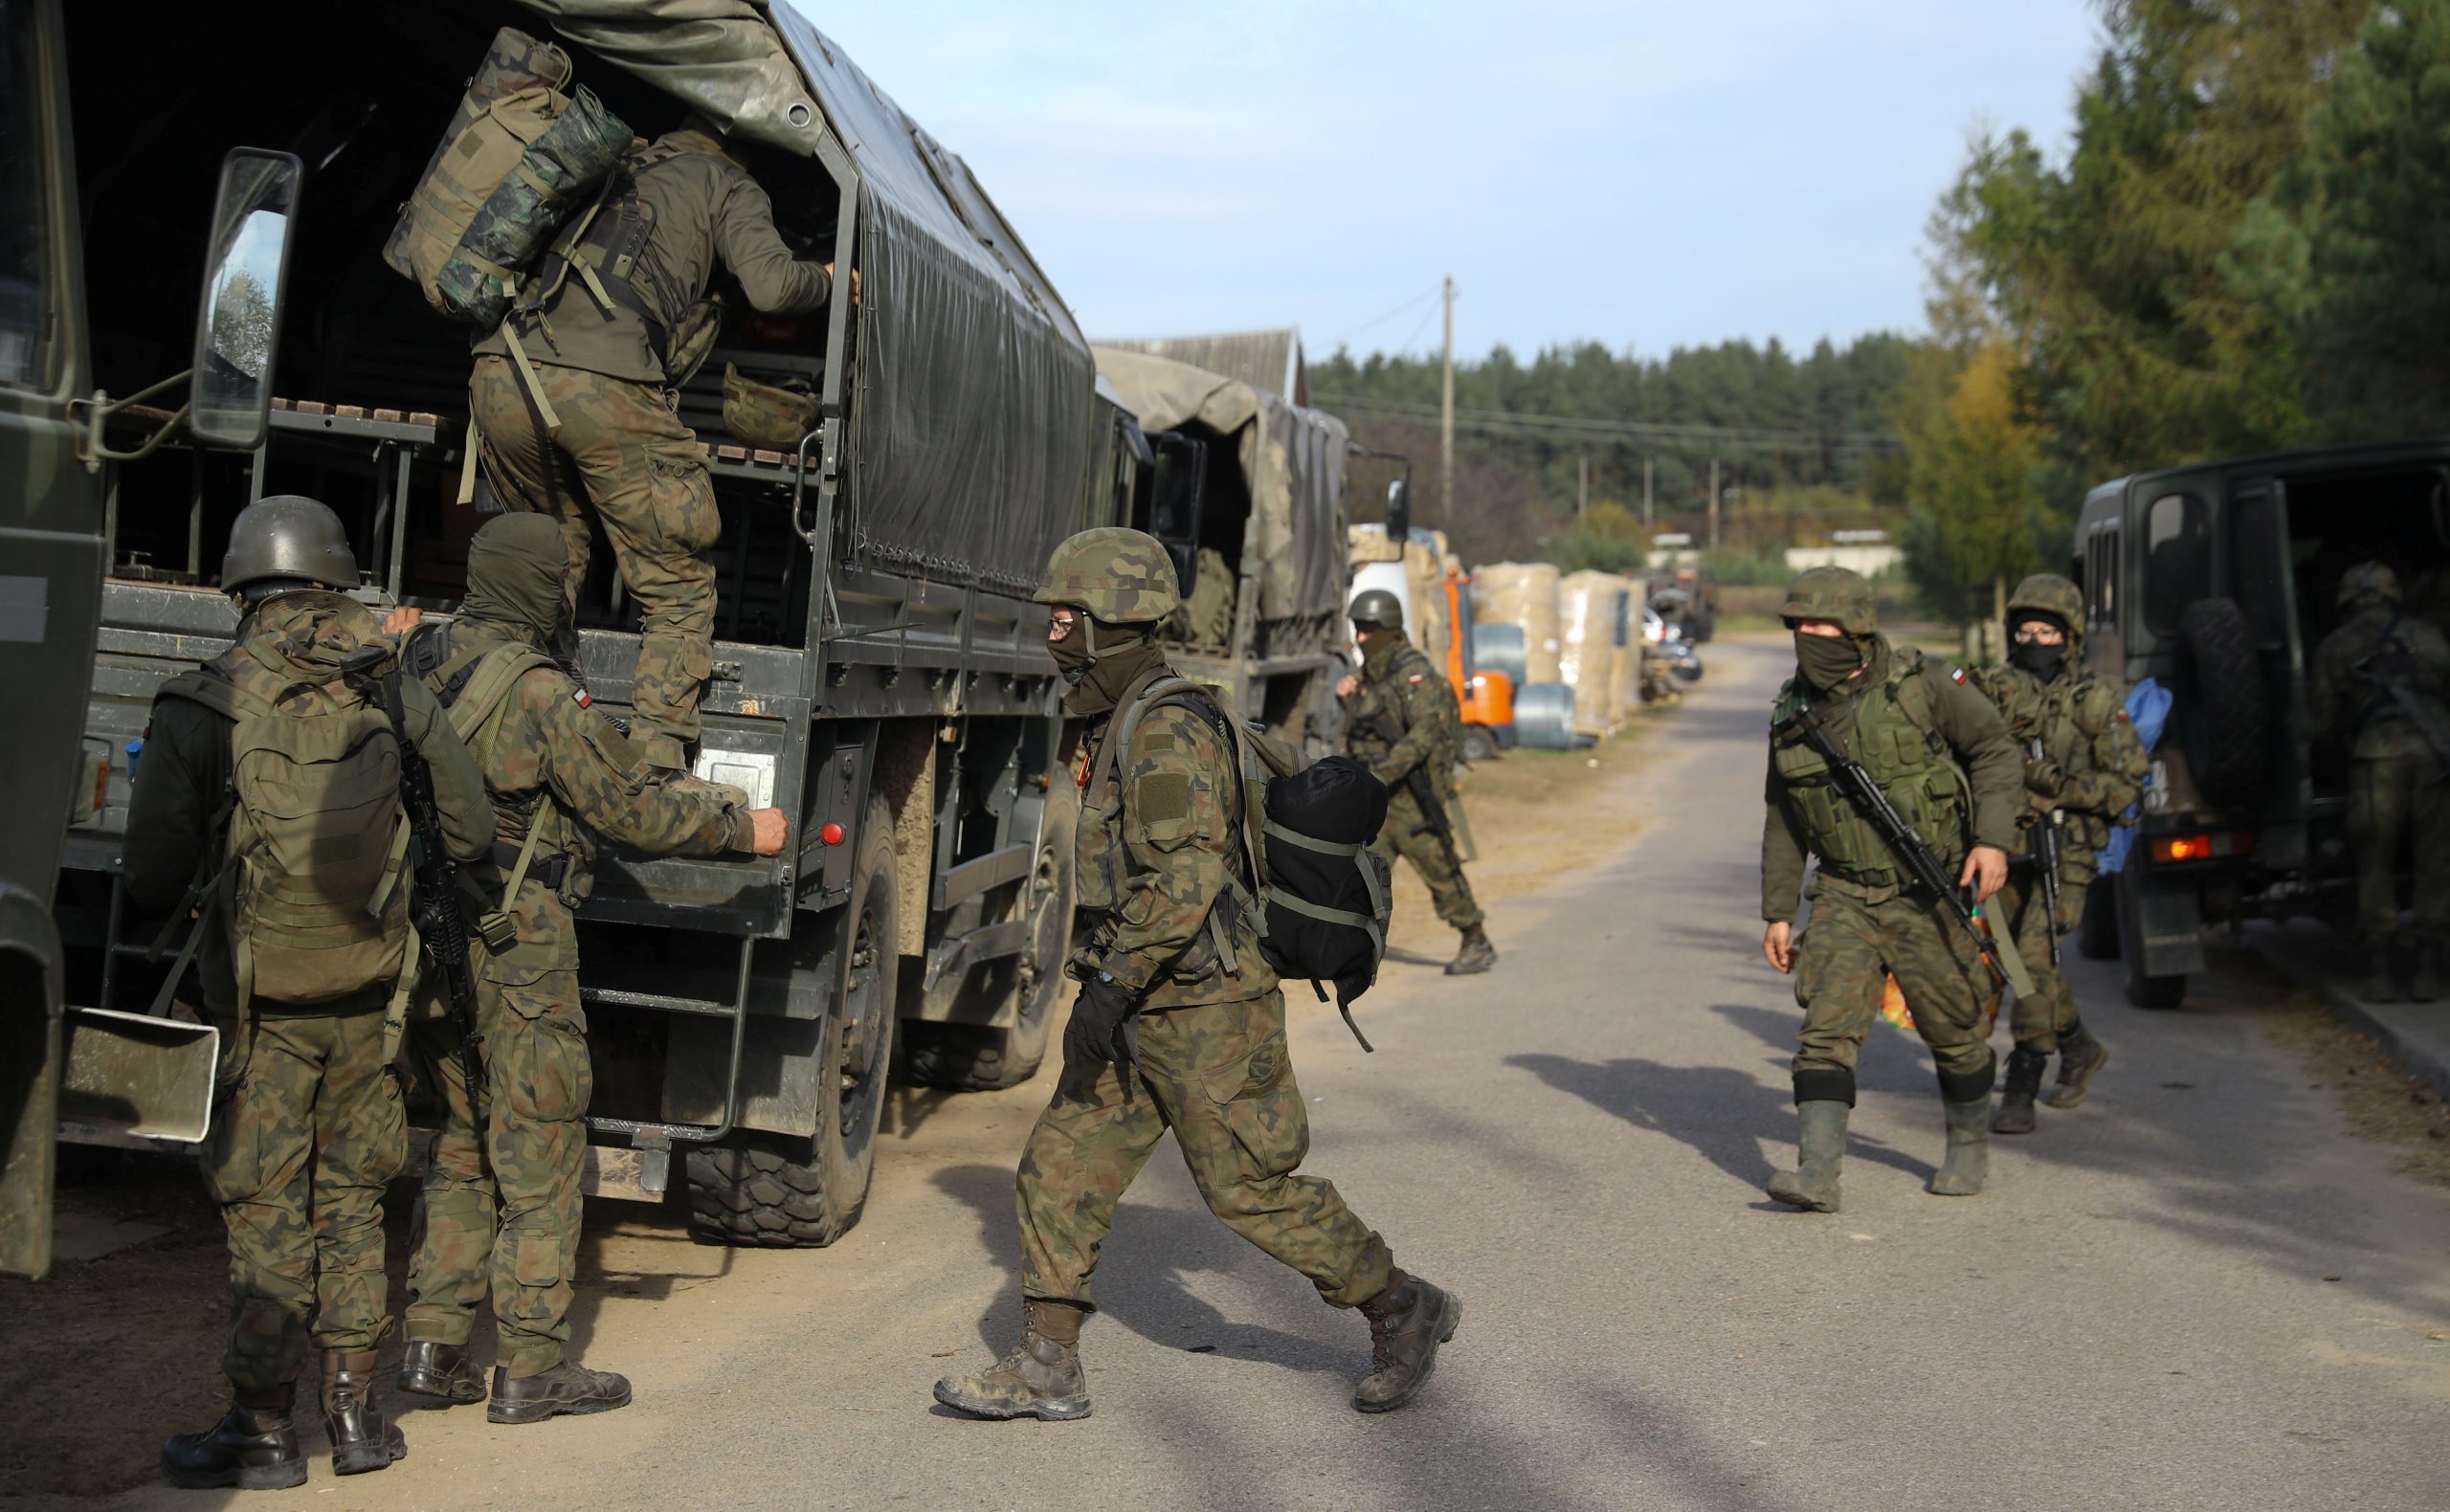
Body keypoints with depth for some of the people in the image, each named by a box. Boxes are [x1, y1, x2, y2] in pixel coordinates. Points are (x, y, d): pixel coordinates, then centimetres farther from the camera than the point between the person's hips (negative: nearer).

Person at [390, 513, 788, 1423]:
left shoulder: (424, 664, 6)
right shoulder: (540, 693, -18)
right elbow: (630, 811, -14)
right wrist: (742, 829, -2)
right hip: (516, 951, -8)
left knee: (462, 1148, 18)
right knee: (540, 1154, 1)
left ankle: (433, 1345, 18)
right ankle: (531, 1367, 5)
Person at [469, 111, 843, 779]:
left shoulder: (608, 174, 35)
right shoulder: (726, 183, 20)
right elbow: (770, 285, 3)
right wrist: (829, 279, 23)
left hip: (499, 378, 6)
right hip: (604, 389, -6)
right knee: (679, 594, 4)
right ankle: (654, 770, -7)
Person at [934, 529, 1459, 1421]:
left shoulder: (1167, 730, -18)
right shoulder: (1122, 725, 14)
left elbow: (1187, 878, -27)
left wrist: (1111, 987, -27)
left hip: (1201, 1015, -10)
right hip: (1145, 1014, 10)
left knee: (1254, 1189, -1)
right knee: (1060, 1170, 5)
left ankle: (1402, 1313, 15)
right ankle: (1047, 1371, 9)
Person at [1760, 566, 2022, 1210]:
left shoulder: (1920, 685, -11)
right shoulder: (1793, 712, 2)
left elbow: (1996, 751, -3)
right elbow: (1783, 819, 10)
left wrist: (1993, 839, -15)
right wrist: (1777, 912, 8)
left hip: (1928, 896, -3)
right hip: (1845, 897, 3)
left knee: (1952, 1030, 9)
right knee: (1828, 1024, -13)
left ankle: (1970, 1145, 32)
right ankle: (1818, 1172, -19)